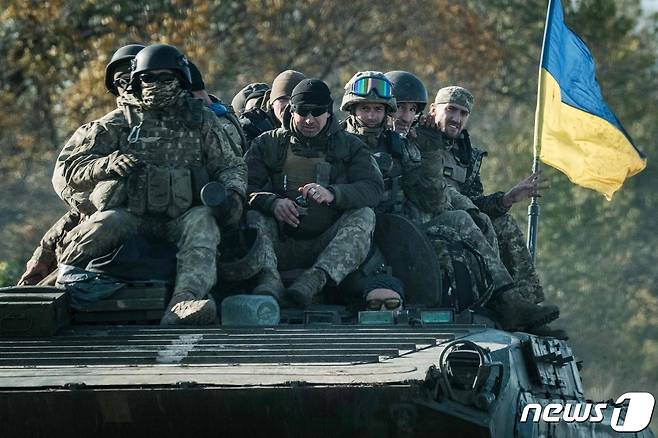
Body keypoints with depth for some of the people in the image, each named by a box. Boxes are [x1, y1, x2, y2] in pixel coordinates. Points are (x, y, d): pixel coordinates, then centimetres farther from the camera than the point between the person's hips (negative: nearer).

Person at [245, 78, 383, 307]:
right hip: (281, 243, 0)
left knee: (364, 216, -26)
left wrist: (332, 194, -24)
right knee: (253, 214, -25)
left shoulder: (349, 146, 13)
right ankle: (268, 278, -50)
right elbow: (244, 186, -1)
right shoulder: (268, 144, 14)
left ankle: (317, 277, -47)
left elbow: (374, 188, -4)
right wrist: (272, 202, -24)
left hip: (329, 247, 0)